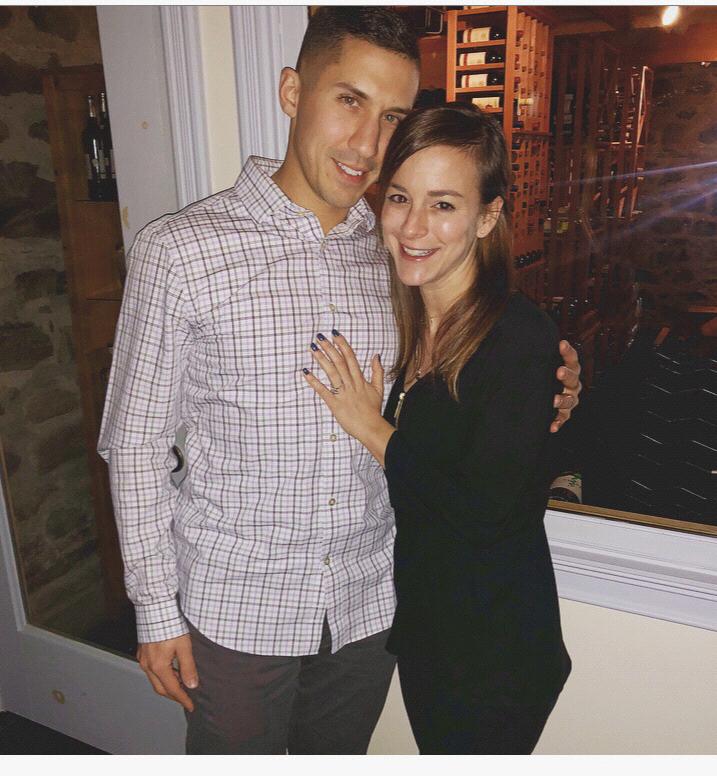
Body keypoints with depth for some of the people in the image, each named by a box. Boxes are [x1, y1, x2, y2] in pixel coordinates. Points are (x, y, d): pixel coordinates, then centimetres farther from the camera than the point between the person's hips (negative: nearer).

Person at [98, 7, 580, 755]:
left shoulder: (397, 254, -2)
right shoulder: (178, 250, -14)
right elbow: (137, 443, -8)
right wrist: (156, 611, -6)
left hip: (368, 601, 4)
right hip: (235, 609, -3)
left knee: (339, 753, 26)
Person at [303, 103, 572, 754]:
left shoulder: (522, 338, -24)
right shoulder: (405, 323, -1)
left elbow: (489, 516, -27)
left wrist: (375, 432, -19)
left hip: (495, 657, -7)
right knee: (435, 748, 27)